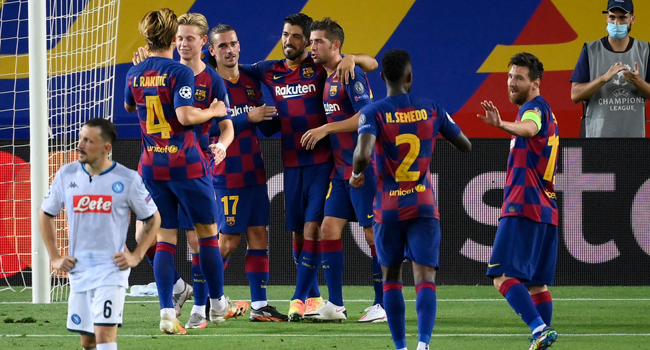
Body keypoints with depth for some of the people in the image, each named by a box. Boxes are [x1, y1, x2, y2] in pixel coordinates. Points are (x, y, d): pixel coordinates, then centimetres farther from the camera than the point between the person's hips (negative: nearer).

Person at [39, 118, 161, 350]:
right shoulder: (66, 175, 2)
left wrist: (136, 256, -4)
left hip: (112, 269, -4)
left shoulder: (127, 180, -7)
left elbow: (153, 218, 5)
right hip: (78, 269, 4)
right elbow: (45, 214, 15)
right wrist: (54, 257, 8)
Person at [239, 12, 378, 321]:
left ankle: (299, 299, -14)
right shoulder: (270, 72, 9)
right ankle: (313, 297, 21)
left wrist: (352, 59, -25)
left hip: (322, 160, -5)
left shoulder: (321, 68, -3)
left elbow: (372, 64, -4)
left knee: (313, 226, -13)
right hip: (292, 164, 5)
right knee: (298, 232, 8)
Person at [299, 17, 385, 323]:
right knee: (329, 229, 2)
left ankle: (383, 305, 3)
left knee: (374, 233, -3)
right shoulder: (328, 79, 14)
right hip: (341, 168, 9)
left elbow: (366, 117, -21)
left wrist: (326, 129, -19)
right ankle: (335, 306, 6)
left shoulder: (350, 74, -13)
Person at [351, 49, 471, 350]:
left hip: (388, 209, -1)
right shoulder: (431, 110, 1)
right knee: (425, 278, -7)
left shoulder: (372, 113, -8)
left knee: (391, 277, 16)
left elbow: (363, 156, -24)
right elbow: (466, 146, 13)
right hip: (424, 207, 1)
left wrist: (356, 174, -2)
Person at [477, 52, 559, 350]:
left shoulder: (535, 108, -10)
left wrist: (502, 125, -55)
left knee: (504, 277, -16)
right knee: (536, 284, 9)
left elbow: (529, 128, -36)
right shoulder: (545, 113, 21)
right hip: (546, 210, 10)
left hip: (523, 208, -10)